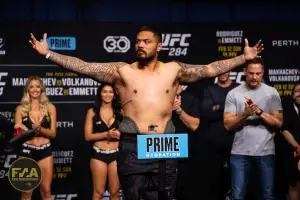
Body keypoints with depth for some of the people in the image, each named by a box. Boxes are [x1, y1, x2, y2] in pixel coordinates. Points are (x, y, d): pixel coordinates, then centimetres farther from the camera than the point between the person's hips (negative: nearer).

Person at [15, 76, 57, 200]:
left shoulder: (50, 107, 4)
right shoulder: (21, 109, 2)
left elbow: (53, 133, 1)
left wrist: (40, 129, -19)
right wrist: (32, 130, -22)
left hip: (45, 151, 1)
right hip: (27, 151, -1)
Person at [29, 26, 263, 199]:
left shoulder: (173, 70, 8)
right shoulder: (122, 71, 3)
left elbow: (210, 69, 8)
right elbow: (84, 67, -2)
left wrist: (244, 58, 4)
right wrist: (48, 53, -9)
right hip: (133, 145, -1)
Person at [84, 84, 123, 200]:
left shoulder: (119, 112, 6)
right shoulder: (92, 112, 2)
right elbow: (88, 136, -2)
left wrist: (119, 134, -14)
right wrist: (106, 134, -14)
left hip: (116, 154, 1)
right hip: (99, 154, -1)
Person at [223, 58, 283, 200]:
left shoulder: (272, 92, 3)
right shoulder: (233, 94, 2)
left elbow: (278, 123, -2)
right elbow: (228, 125, -3)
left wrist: (259, 111, -17)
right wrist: (245, 114, -20)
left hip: (265, 152, 0)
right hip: (240, 153, 0)